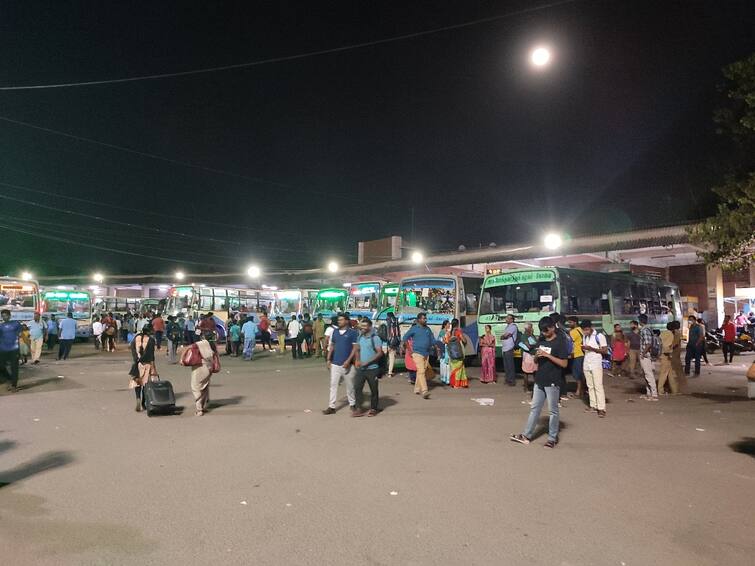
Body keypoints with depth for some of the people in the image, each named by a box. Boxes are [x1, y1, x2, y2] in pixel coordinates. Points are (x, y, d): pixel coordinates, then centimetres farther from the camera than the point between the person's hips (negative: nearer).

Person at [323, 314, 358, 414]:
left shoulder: (352, 332, -6)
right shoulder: (335, 332, 8)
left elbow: (355, 348, -8)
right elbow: (332, 346, 14)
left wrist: (348, 361, -16)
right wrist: (329, 359, 6)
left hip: (347, 364, -4)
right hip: (335, 363, 4)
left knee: (350, 385, 8)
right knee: (333, 384, 3)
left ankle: (352, 404, 25)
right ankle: (331, 407, 6)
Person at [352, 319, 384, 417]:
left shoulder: (375, 338, -11)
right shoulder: (360, 337, 8)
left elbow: (380, 353, -16)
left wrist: (367, 362, -20)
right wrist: (357, 360, 0)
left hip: (372, 369, -5)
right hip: (360, 368, 5)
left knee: (373, 389, 6)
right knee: (357, 388, 1)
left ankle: (373, 409, 20)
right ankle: (359, 409, 9)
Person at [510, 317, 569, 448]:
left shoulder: (560, 342, -10)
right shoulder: (541, 340, 8)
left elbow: (564, 363, -15)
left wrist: (547, 355, -21)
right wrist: (536, 356, -8)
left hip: (552, 382, -6)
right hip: (539, 380, 6)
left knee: (553, 410, 6)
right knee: (535, 408, 10)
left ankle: (553, 438, 18)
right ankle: (526, 435, 15)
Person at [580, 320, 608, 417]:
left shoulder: (599, 336, -9)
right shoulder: (584, 337, 12)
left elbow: (605, 350, -9)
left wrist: (592, 349, -20)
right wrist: (583, 348, -2)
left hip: (596, 364, -6)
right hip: (586, 364, 7)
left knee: (598, 386, -8)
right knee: (590, 386, 8)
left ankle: (601, 408, -6)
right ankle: (593, 406, 14)